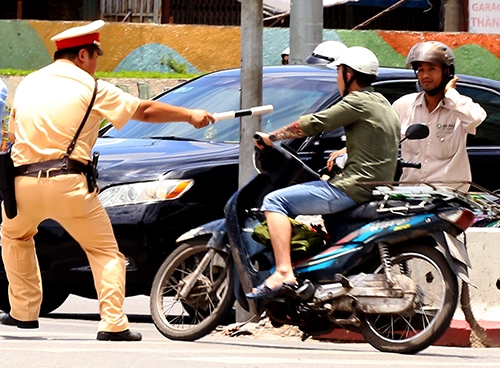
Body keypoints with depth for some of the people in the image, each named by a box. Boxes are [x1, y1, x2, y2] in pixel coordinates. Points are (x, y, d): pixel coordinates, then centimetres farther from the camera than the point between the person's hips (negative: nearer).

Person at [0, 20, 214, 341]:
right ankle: (113, 324, -4)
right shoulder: (91, 88, 3)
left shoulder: (28, 84, 15)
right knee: (106, 252, 9)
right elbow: (145, 111, 7)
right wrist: (190, 115, 19)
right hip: (68, 183, -3)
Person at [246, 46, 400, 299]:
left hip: (353, 188, -10)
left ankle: (284, 272, -27)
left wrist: (271, 137, 0)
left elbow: (313, 124, -10)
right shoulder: (384, 105, 18)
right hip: (376, 190, 10)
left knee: (275, 201, -12)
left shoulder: (358, 101, -11)